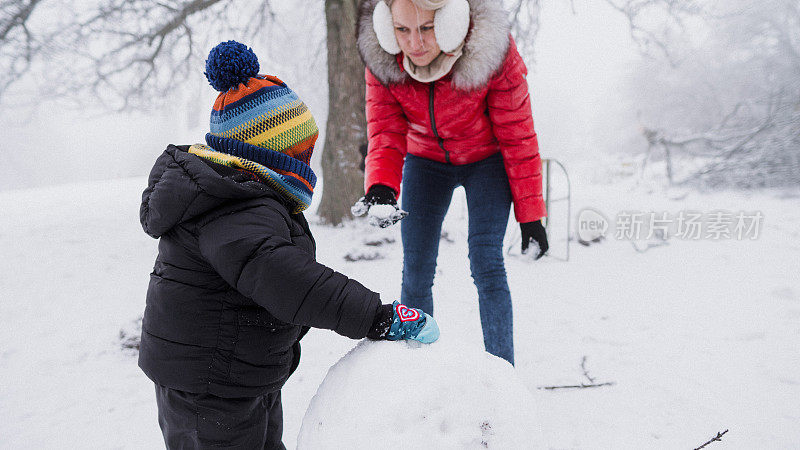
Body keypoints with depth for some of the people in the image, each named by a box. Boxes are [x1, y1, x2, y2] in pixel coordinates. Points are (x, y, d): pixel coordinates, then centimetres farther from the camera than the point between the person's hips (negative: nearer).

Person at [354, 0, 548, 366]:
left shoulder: (493, 52, -30)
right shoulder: (381, 60, -23)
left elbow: (518, 137, -21)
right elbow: (385, 133, -22)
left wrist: (530, 215, -17)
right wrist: (381, 187, -44)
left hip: (486, 158, -2)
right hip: (427, 159, 3)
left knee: (486, 263, -15)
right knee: (416, 268, 2)